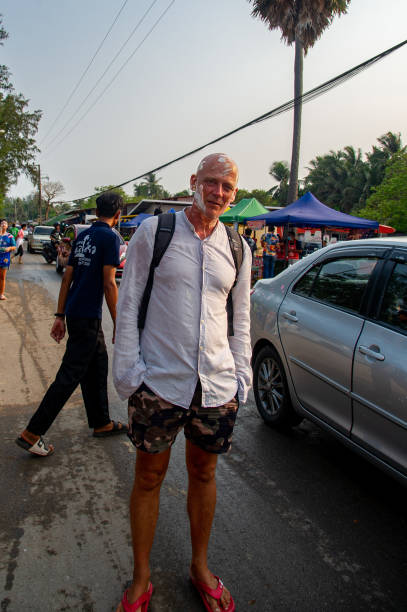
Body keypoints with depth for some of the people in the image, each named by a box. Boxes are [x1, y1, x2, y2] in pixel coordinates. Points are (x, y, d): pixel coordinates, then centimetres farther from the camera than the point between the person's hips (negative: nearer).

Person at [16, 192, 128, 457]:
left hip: (74, 313, 9)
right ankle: (32, 433, 3)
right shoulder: (110, 237, -11)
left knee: (97, 367, 17)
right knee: (70, 375, -3)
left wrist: (60, 316, 15)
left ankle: (102, 423, 28)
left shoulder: (83, 236, 13)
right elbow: (108, 283, -16)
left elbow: (67, 278, 12)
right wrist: (118, 324, -11)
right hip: (87, 316, -9)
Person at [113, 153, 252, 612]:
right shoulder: (154, 231, -3)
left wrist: (241, 372, 9)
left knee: (203, 474, 17)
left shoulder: (238, 248, 6)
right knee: (148, 477, 10)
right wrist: (127, 368, -8)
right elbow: (128, 303, -2)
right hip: (158, 381, -2)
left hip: (217, 385, 3)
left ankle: (200, 568, 40)